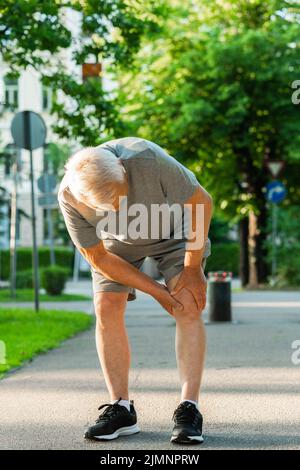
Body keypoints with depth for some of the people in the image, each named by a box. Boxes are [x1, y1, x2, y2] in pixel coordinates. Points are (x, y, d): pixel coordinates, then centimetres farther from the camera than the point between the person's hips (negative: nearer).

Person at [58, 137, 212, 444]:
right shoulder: (69, 197, -32)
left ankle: (189, 408, -16)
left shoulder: (147, 160, -40)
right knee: (106, 309, -12)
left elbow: (201, 202, -24)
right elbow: (97, 258, -19)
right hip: (118, 241, 2)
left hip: (174, 231, -2)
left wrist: (192, 268, -20)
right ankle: (121, 409, -4)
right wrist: (157, 291, -19)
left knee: (188, 307, -17)